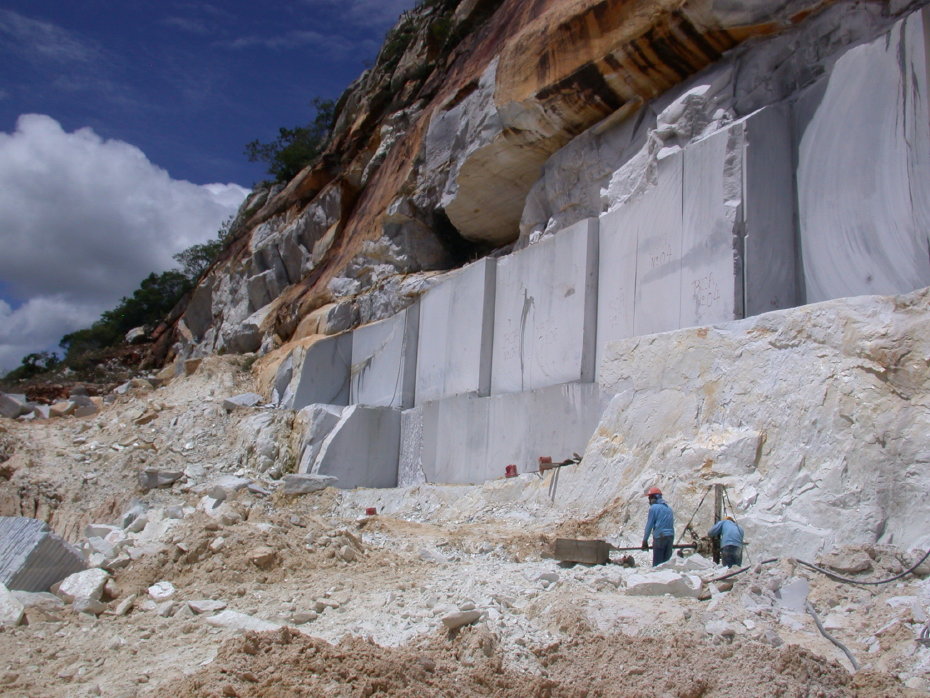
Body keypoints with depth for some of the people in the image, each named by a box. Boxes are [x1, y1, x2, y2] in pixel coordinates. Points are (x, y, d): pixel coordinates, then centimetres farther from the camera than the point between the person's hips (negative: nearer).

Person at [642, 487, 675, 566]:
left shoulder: (653, 508, -4)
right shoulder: (669, 508, 17)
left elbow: (649, 525, -5)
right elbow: (672, 524, 18)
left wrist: (645, 540, 1)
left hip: (659, 537, -7)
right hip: (670, 537, 7)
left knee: (657, 563, -4)